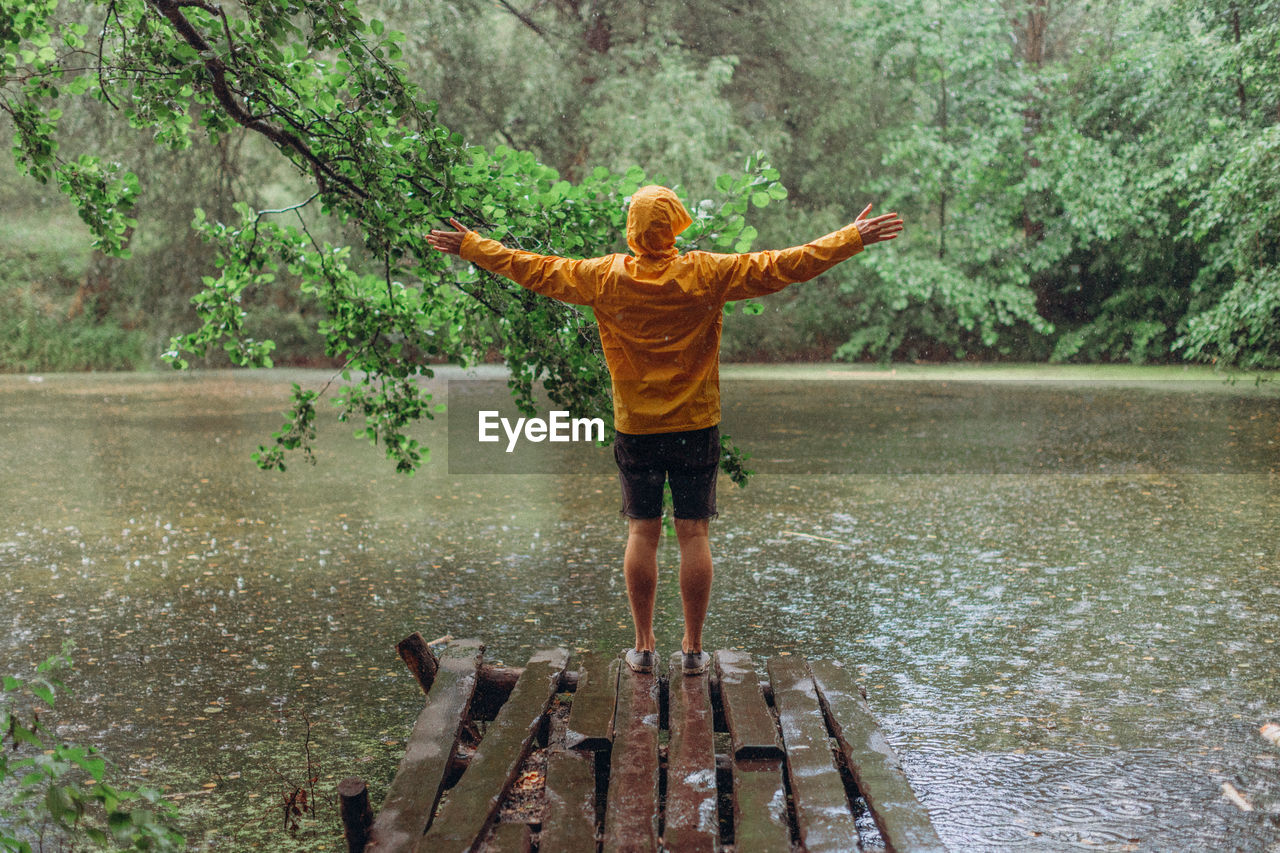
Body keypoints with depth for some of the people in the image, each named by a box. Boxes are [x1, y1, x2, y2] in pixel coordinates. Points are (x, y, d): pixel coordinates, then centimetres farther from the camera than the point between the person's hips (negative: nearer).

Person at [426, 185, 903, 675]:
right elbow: (782, 267, -7)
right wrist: (853, 238, -1)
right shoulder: (706, 275, -8)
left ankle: (643, 646, 14)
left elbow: (534, 270, 5)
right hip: (696, 427, -1)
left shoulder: (604, 278, -4)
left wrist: (469, 246, 17)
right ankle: (693, 650, 11)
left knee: (642, 533, 9)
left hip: (634, 429, 1)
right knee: (694, 534, 5)